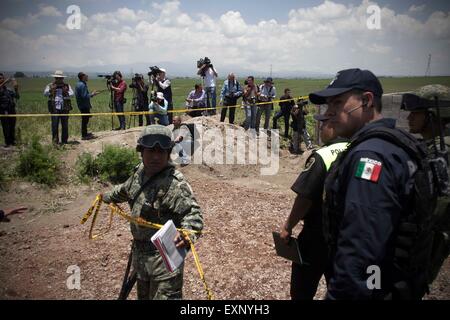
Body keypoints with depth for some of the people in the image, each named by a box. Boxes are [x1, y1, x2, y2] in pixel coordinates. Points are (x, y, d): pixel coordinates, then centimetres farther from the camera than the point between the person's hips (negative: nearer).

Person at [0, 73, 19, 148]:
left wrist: (16, 89, -10)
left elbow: (17, 97, 5)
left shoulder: (9, 90, 10)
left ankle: (13, 141, 20)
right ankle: (7, 142, 7)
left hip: (11, 110, 3)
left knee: (12, 127, 8)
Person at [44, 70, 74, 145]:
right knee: (54, 125, -5)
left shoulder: (67, 86, 11)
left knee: (65, 125, 6)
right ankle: (55, 140, 2)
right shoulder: (50, 86, 9)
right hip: (55, 108, -1)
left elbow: (72, 94, 0)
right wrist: (51, 89, -19)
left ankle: (64, 141, 15)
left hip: (65, 108, 1)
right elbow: (45, 93, -2)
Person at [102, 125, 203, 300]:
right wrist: (108, 196, 40)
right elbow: (126, 189, 22)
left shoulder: (175, 183, -25)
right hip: (140, 251, 8)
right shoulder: (140, 172, 1)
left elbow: (193, 212, -33)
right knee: (143, 294, 25)